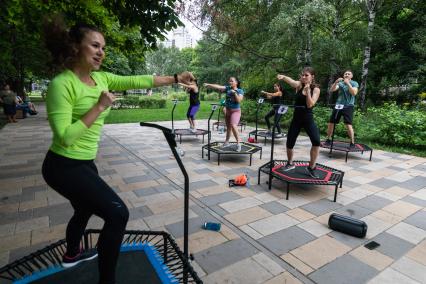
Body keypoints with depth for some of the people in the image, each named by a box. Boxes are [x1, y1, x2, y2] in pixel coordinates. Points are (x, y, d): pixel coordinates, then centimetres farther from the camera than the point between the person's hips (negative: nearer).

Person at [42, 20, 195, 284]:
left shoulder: (101, 78, 1)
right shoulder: (62, 84, -21)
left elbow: (138, 81, 0)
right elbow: (65, 137, -26)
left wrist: (175, 78, -2)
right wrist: (99, 107, -26)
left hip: (84, 163, 9)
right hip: (65, 167, -9)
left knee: (85, 209, 29)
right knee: (118, 213, -13)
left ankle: (72, 254, 59)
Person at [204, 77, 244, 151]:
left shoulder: (240, 91, -6)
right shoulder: (227, 88, 0)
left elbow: (239, 100, -18)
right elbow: (218, 87, -12)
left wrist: (234, 93, -25)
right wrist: (209, 85, -22)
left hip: (235, 111, -4)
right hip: (227, 110, 4)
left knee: (233, 126, -23)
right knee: (228, 127, 16)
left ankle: (238, 143, -11)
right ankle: (226, 142, 34)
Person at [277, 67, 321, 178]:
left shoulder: (316, 89, -2)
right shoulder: (299, 85, -1)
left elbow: (310, 105, -15)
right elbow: (291, 81, -25)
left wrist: (307, 90, -20)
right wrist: (283, 77, -46)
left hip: (308, 119, -1)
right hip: (296, 118, 1)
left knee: (316, 141, -20)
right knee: (289, 144, 3)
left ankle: (311, 167, 1)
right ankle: (290, 163, 33)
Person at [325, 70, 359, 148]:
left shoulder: (354, 83, 2)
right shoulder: (340, 83, 10)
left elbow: (354, 93, -15)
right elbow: (332, 89, -4)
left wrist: (348, 83, -15)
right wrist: (336, 82, -20)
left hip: (348, 106, -4)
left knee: (348, 125, -14)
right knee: (331, 123, 4)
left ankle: (352, 143, -5)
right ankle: (328, 140, 18)